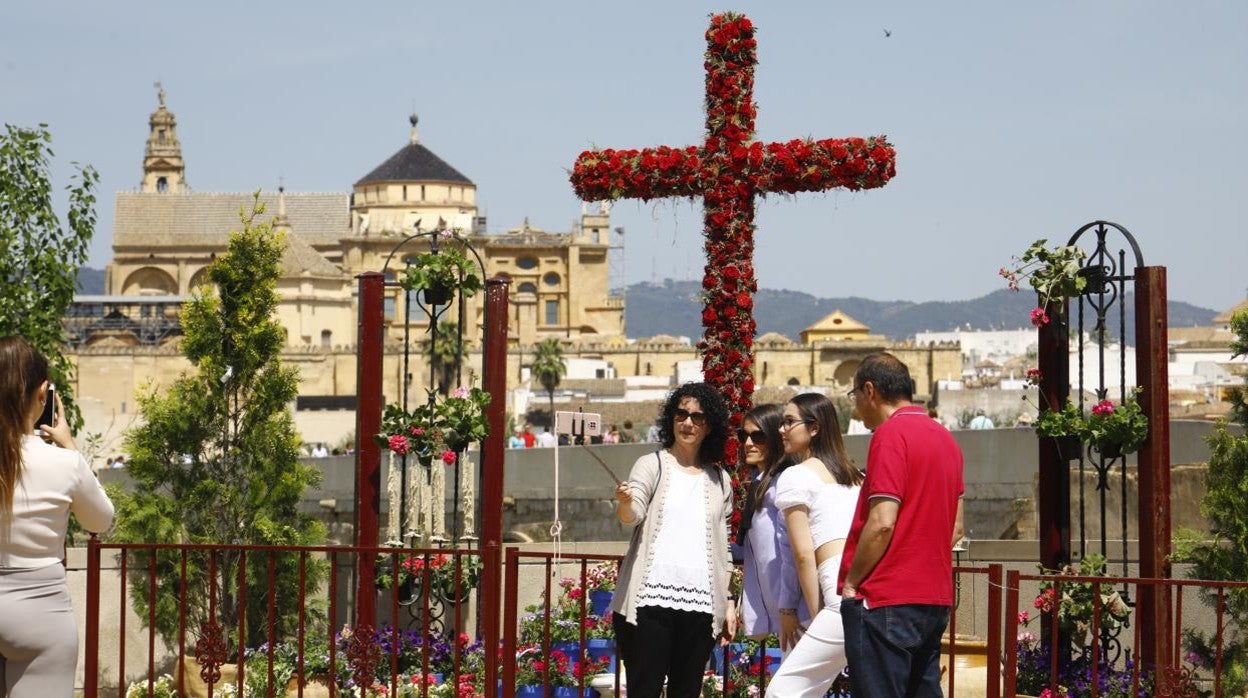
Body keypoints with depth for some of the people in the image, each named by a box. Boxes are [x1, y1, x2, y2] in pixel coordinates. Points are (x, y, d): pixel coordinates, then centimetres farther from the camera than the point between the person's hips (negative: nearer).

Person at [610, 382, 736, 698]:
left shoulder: (720, 480, 16)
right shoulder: (652, 465, 5)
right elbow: (632, 516, -12)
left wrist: (728, 602, 14)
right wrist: (625, 503, -35)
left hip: (700, 603, 3)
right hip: (650, 599, -3)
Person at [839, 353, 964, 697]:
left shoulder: (890, 434, -12)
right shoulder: (945, 438, 14)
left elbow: (882, 523, -19)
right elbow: (956, 527, 18)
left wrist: (850, 583, -8)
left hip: (887, 602, -9)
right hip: (935, 598, 9)